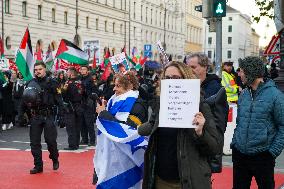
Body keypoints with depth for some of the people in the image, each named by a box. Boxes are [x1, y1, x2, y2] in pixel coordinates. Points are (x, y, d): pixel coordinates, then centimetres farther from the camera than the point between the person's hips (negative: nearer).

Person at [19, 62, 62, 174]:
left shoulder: (51, 82, -2)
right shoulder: (30, 83, 7)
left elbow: (58, 98, -8)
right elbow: (24, 100, 10)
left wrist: (62, 109, -20)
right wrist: (21, 114, 5)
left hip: (48, 116, -4)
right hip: (35, 117, 4)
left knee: (50, 140, -3)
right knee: (34, 142, 4)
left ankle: (55, 160, 24)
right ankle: (38, 166, 15)